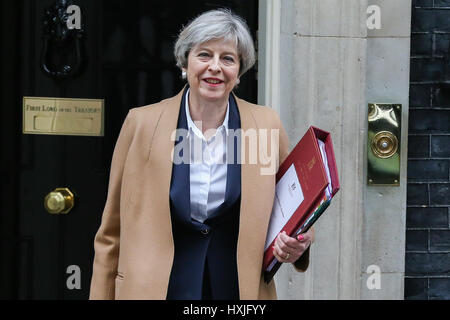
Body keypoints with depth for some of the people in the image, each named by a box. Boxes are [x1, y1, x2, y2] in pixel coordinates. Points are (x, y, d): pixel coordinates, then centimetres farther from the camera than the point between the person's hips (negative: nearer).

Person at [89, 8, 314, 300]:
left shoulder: (267, 125, -1)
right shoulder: (142, 122, -3)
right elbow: (112, 231, 2)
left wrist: (297, 243, -9)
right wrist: (101, 296, 0)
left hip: (240, 287, 2)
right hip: (157, 288, -1)